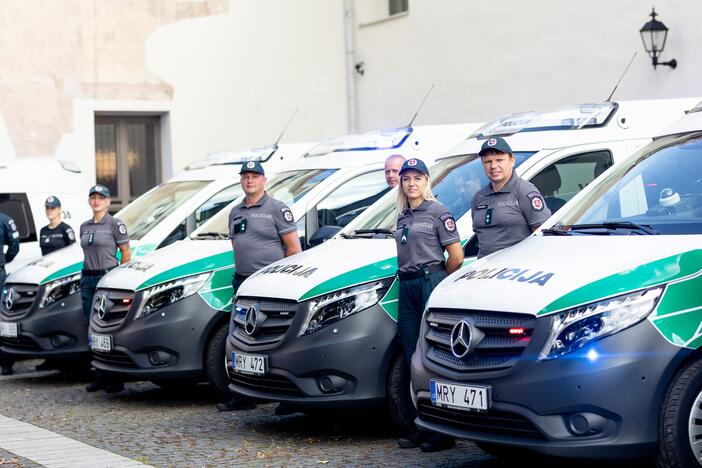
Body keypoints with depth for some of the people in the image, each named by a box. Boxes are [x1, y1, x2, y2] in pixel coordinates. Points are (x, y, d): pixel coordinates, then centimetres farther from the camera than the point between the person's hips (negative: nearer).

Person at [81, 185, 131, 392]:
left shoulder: (115, 224, -4)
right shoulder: (84, 227, 14)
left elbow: (126, 254, -4)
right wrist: (86, 277, 13)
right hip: (87, 280, 6)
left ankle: (116, 379, -2)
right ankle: (100, 377, 12)